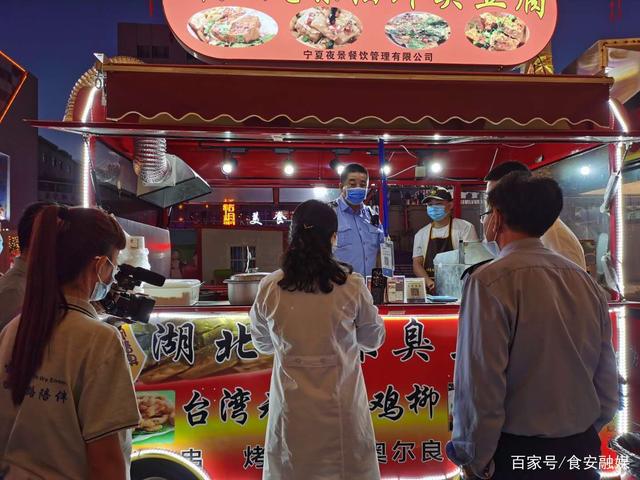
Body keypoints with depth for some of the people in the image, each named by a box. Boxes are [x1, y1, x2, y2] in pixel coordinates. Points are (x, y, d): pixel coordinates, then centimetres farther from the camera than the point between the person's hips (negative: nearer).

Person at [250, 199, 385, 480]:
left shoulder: (269, 287, -10)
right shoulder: (352, 285, -15)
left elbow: (263, 345, 5)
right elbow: (373, 340, 0)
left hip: (291, 405, 2)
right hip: (340, 402, -1)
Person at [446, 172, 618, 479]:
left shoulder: (489, 281, -21)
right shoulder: (585, 280, -1)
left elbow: (479, 386, -22)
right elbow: (607, 379, 5)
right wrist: (584, 433, 19)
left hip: (514, 454, -5)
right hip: (582, 450, 6)